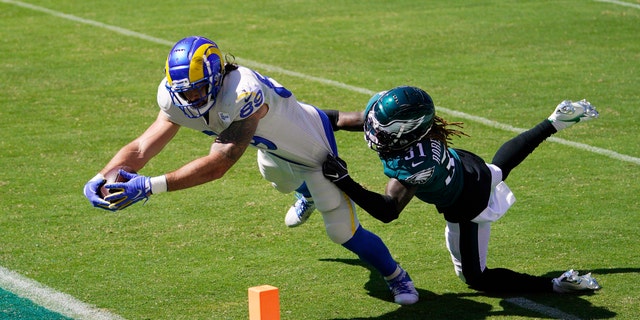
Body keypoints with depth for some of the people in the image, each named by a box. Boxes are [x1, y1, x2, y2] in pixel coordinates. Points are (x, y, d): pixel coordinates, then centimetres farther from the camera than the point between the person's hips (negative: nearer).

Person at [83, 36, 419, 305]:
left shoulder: (243, 95, -47)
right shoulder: (179, 97, -25)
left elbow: (218, 165, -52)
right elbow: (143, 146, -30)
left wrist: (150, 186, -58)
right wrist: (101, 179, -48)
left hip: (313, 145, -8)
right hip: (274, 146, 8)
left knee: (344, 233, -2)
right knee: (282, 183, 39)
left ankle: (397, 277, 26)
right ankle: (308, 197, 77)